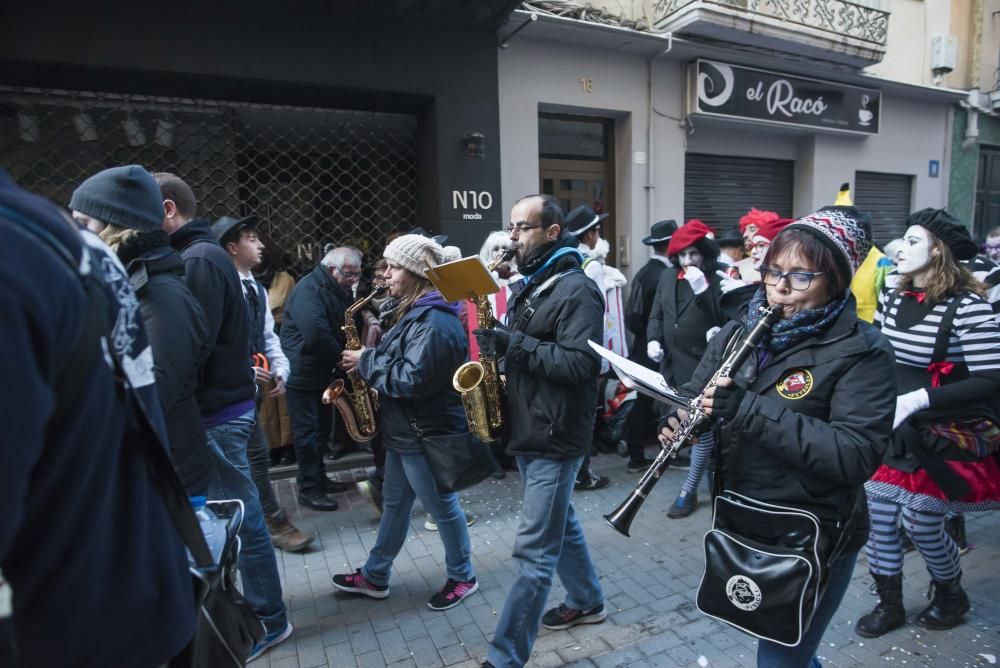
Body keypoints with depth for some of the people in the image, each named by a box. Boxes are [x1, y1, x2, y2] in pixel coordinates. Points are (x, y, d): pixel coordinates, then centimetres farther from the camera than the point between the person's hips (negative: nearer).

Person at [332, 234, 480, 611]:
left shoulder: (435, 322, -24)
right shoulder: (414, 312, 9)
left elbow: (412, 380, -30)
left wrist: (367, 361, -20)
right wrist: (368, 361, 1)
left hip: (428, 434, -10)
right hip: (405, 430, 10)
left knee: (442, 508, 8)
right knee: (394, 504, 20)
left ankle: (463, 578, 29)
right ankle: (375, 577, 36)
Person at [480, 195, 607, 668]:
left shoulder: (576, 289, -15)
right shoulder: (528, 286, 13)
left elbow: (582, 364, -24)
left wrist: (513, 344, -25)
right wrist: (497, 341, 0)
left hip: (555, 437, -9)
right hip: (528, 431, 9)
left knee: (533, 551, -1)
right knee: (560, 524, 24)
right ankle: (587, 602, 44)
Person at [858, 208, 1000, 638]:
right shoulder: (892, 300, 3)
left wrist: (918, 399, -26)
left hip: (943, 437, -5)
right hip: (888, 431, 5)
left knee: (921, 525, 6)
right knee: (878, 518, 9)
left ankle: (951, 594, 38)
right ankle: (889, 604, 30)